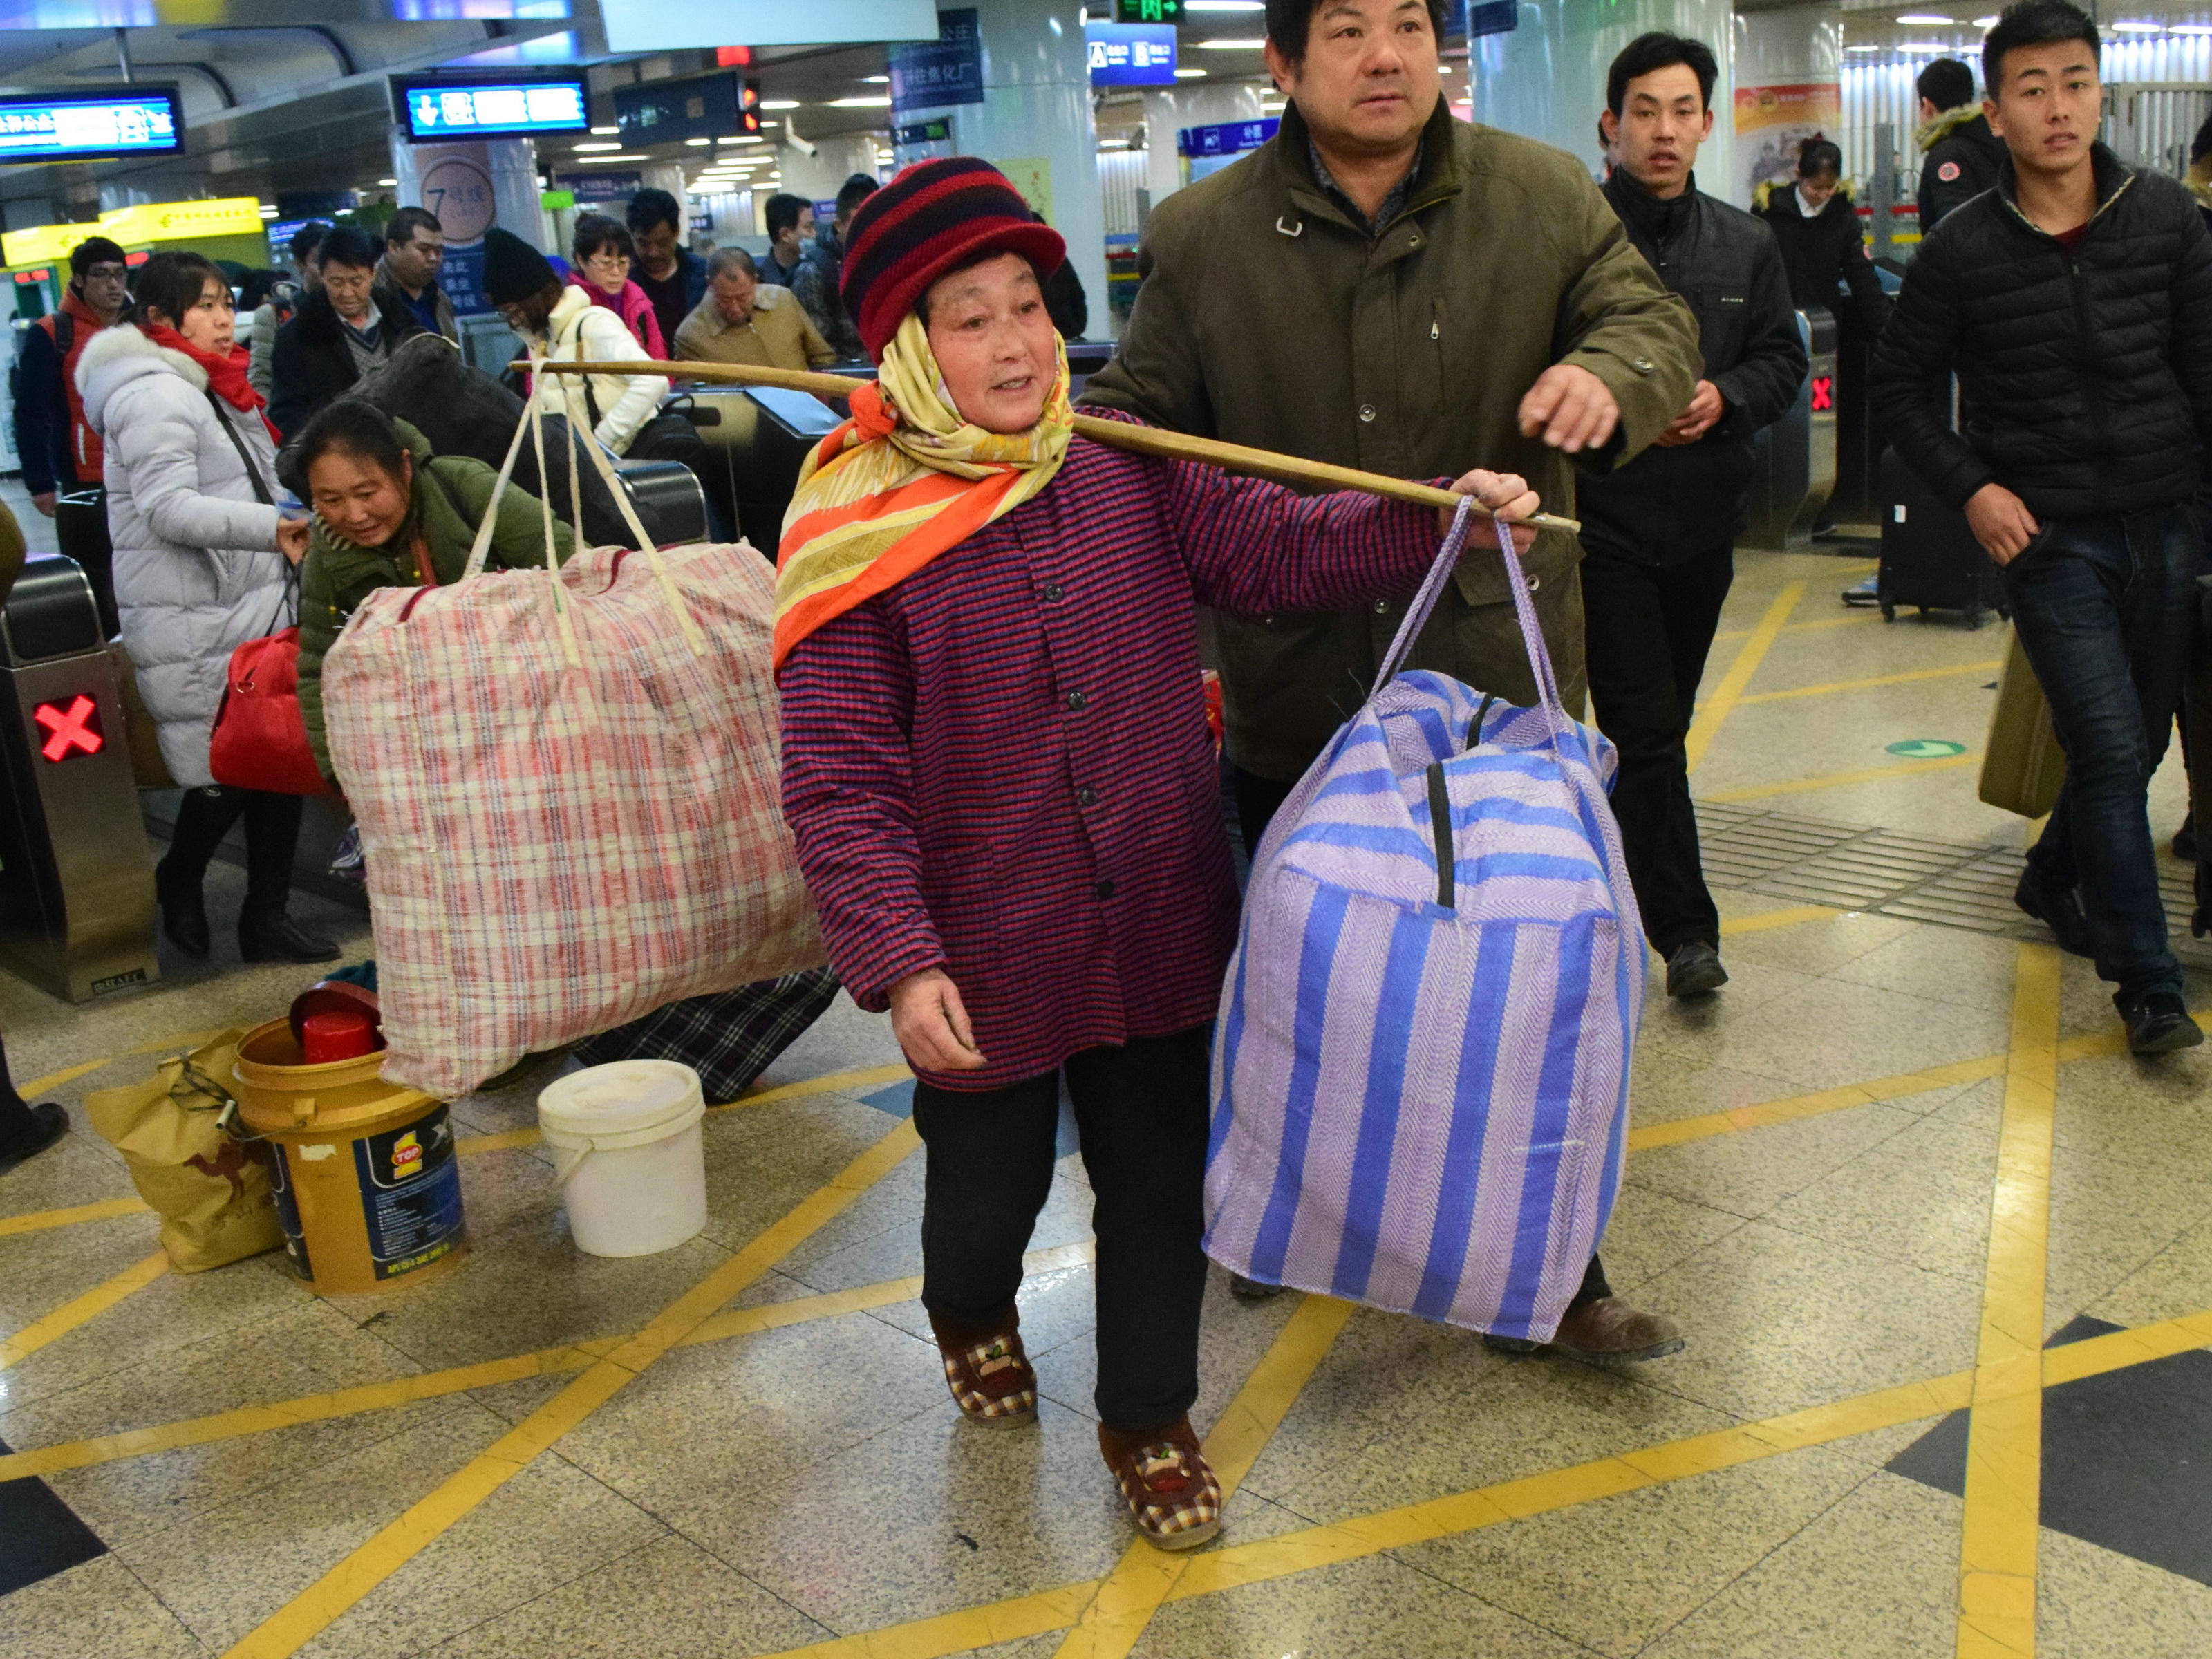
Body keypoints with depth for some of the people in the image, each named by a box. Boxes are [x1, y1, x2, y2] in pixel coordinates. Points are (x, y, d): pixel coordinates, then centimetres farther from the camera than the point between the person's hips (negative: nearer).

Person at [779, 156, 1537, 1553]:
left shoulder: (1124, 469, -2)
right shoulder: (859, 530, -14)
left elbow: (1277, 545, 0)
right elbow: (839, 778, -15)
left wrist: (1437, 516, -14)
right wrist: (898, 959, -21)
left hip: (1159, 923, 3)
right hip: (984, 952, -3)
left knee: (1161, 1176, 14)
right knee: (990, 1177, 17)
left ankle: (1149, 1414, 38)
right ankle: (973, 1315, 54)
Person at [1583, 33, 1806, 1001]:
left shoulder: (1745, 246, 10)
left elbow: (1783, 359, 13)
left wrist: (1727, 397, -8)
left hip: (1703, 519, 6)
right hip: (1604, 518, -5)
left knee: (1661, 720, 16)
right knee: (1645, 728, -6)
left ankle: (1624, 869, 35)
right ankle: (1684, 928, -2)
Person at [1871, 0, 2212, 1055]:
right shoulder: (1964, 249, -5)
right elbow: (1900, 388, 3)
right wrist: (1970, 489, -9)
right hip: (2047, 532, -3)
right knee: (2111, 747, -9)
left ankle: (2053, 878, 41)